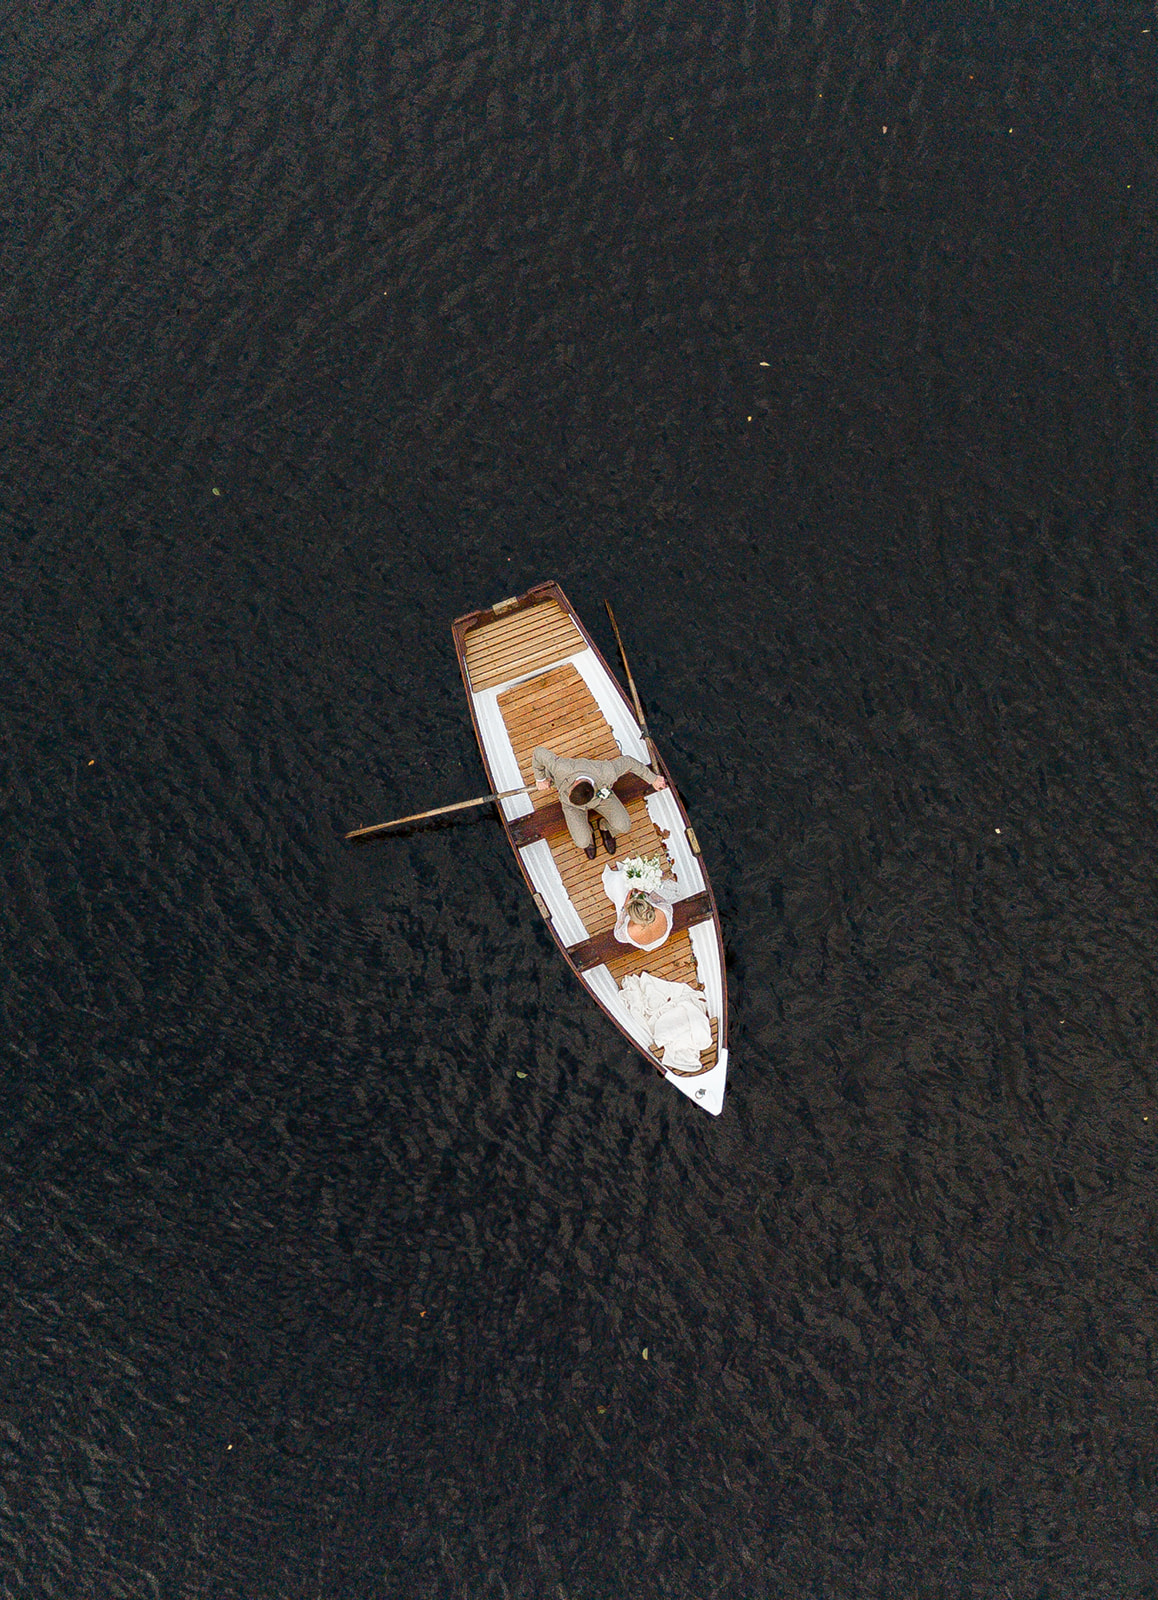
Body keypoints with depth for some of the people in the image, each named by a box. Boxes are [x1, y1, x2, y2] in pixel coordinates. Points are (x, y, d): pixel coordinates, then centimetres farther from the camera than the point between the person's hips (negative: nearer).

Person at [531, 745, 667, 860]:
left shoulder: (607, 774, -43)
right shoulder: (562, 769, -46)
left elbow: (628, 761, -24)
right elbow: (540, 752, -30)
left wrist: (652, 779, -10)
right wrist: (540, 778, -14)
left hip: (600, 793, 1)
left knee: (624, 827, -17)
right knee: (583, 842, -15)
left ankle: (605, 826, 20)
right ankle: (586, 832, 23)